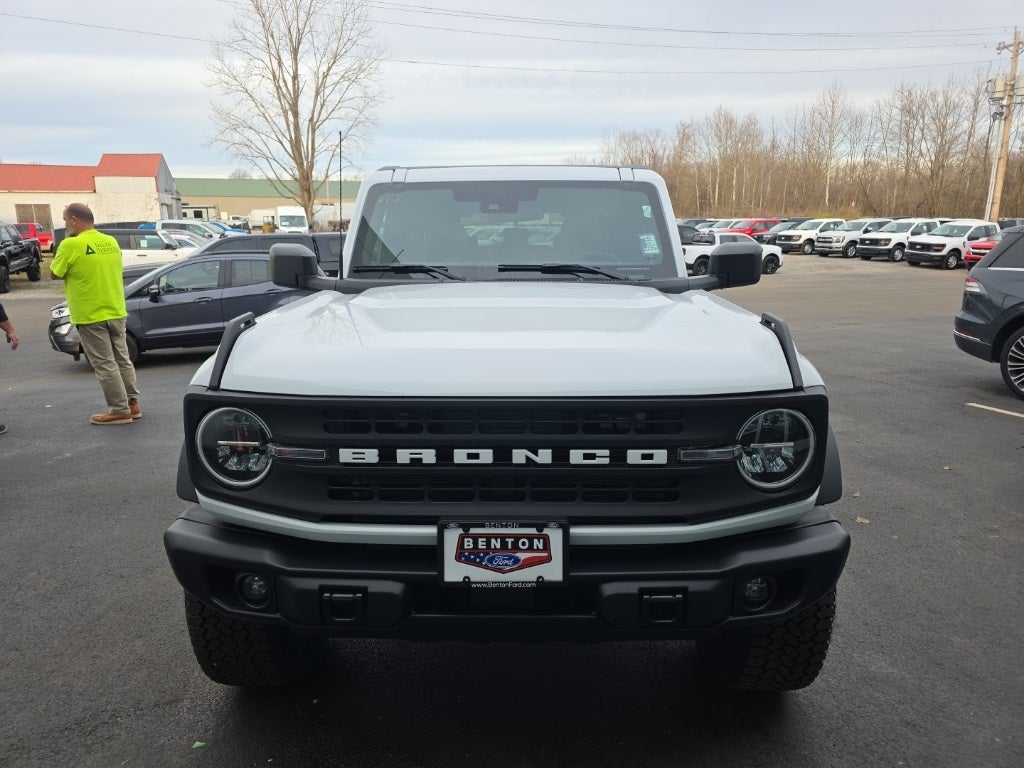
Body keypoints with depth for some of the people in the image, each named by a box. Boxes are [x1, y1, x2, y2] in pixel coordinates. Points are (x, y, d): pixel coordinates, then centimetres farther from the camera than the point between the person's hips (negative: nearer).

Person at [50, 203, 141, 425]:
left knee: (105, 365, -1)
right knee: (122, 359, 14)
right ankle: (132, 403, 18)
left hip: (91, 316, -7)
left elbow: (55, 274, -3)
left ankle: (120, 410, 1)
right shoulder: (111, 242, 7)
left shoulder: (71, 244, -14)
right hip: (116, 312, 7)